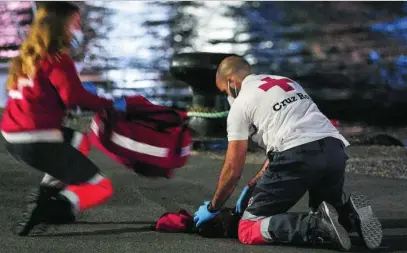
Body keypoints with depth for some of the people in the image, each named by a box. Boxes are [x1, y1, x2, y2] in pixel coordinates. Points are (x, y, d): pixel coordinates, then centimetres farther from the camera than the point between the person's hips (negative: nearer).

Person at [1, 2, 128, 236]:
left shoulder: (30, 55, 15)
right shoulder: (56, 58, -10)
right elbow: (75, 97, -18)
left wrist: (85, 93, 17)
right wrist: (112, 104, -5)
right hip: (36, 141, -8)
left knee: (78, 140, 34)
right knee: (102, 188, 1)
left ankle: (46, 194, 16)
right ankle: (44, 211, -22)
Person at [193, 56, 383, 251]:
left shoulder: (241, 103, 12)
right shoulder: (288, 83, 33)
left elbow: (233, 168, 11)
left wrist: (212, 207, 26)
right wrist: (252, 187, 40)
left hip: (297, 156, -7)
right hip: (335, 150, 7)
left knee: (248, 229, 3)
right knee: (329, 209, 32)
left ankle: (317, 224, -19)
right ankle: (350, 215, -4)